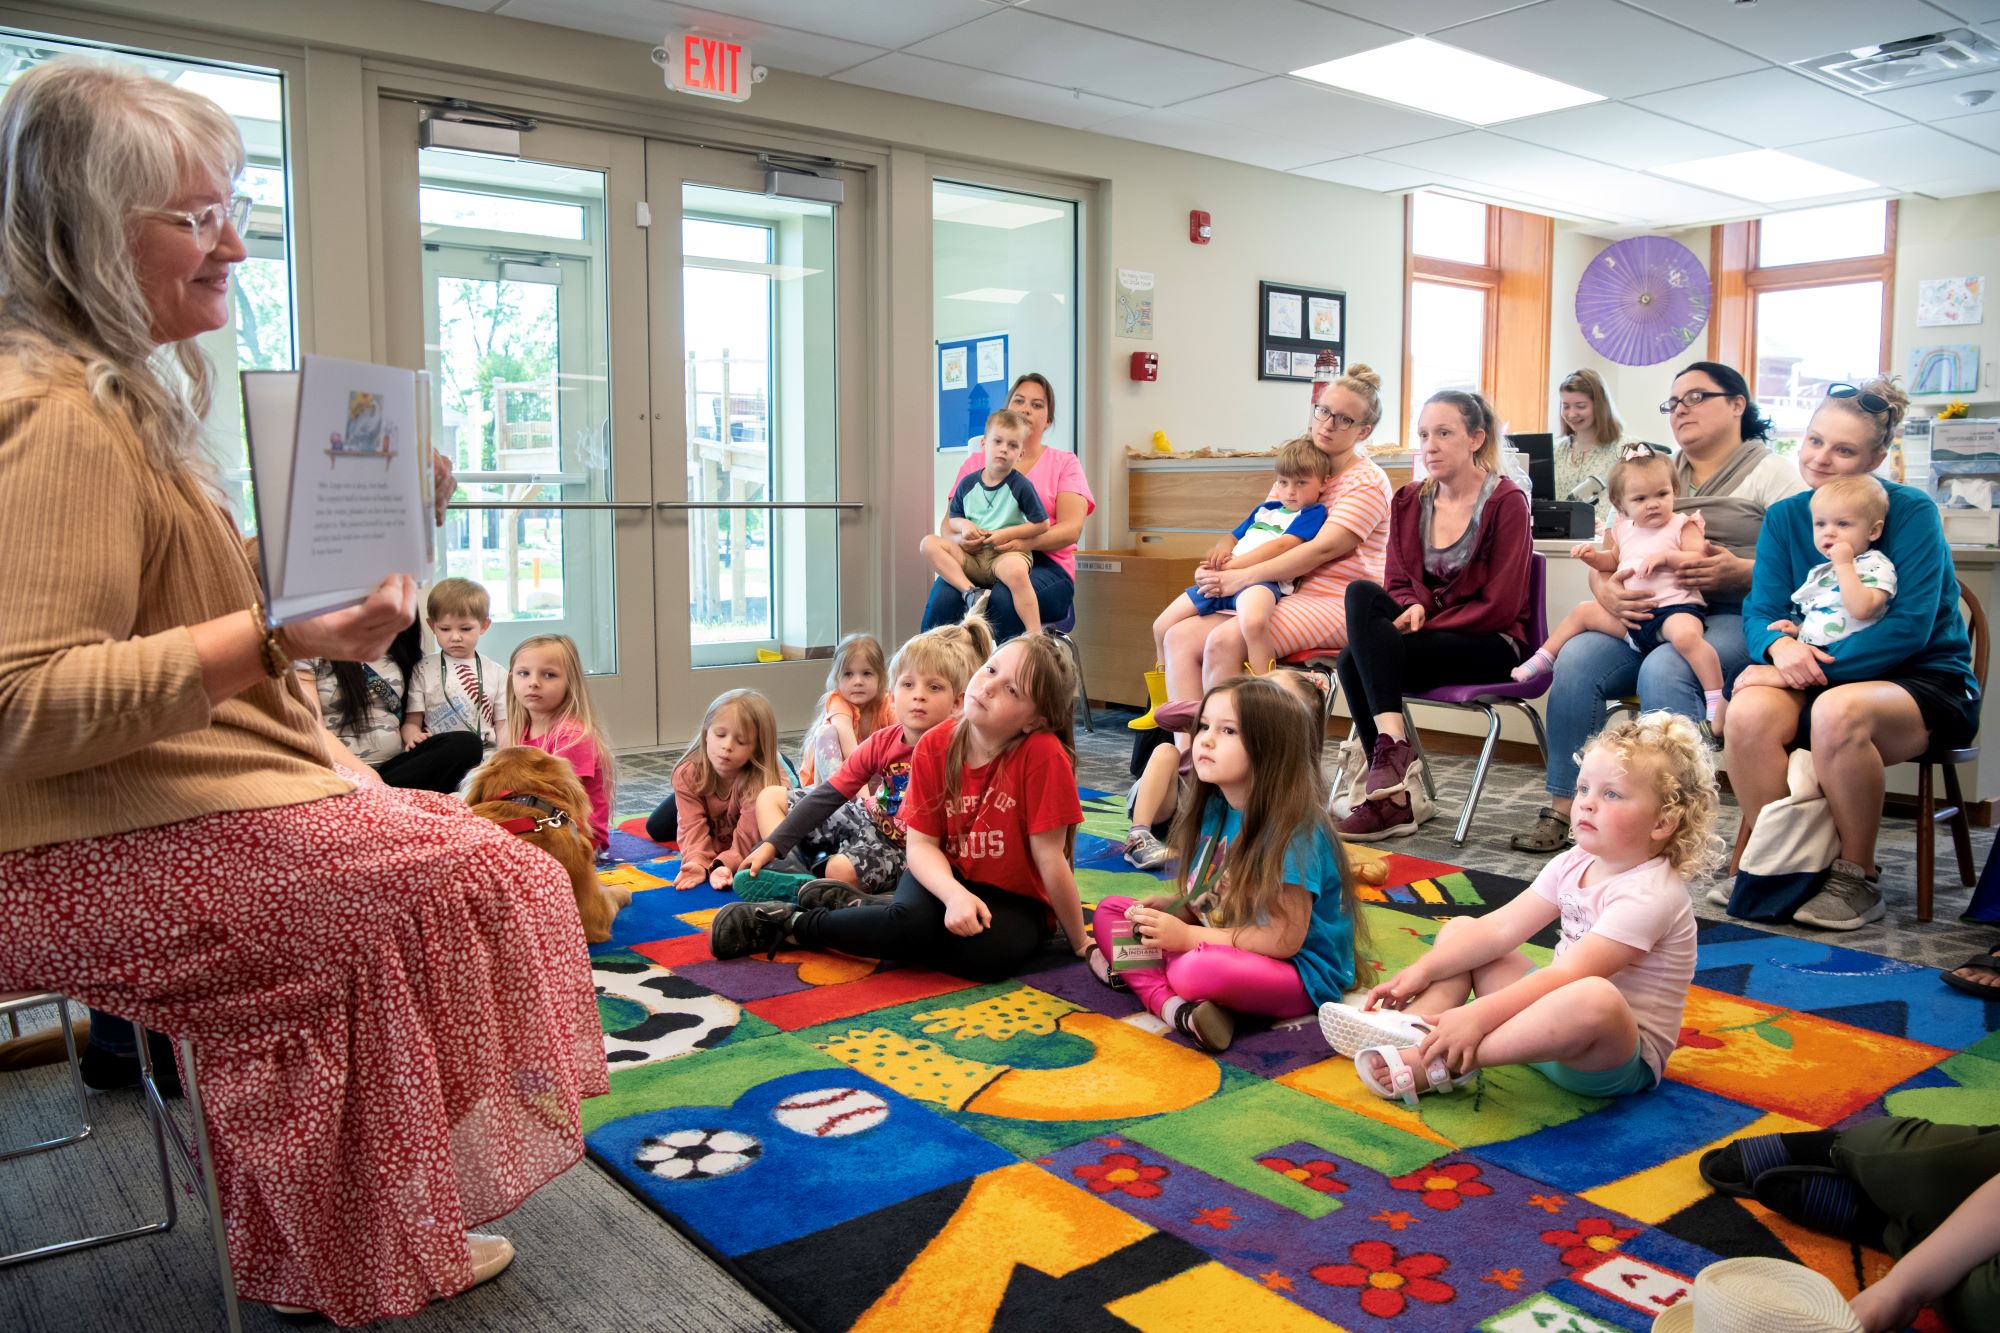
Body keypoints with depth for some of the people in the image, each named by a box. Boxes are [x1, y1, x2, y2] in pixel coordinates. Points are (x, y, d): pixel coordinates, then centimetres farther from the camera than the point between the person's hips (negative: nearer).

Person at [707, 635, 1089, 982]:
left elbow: (1050, 859, -20)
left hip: (1015, 898, -1)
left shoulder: (1042, 755, -25)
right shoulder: (933, 747, -12)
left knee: (991, 953, -34)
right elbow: (922, 843, -11)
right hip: (949, 877, 1)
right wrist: (954, 894, -31)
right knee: (911, 918, -35)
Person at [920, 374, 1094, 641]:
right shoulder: (977, 463, 21)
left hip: (1044, 562, -2)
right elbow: (948, 523, 11)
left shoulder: (1064, 463, 14)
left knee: (1004, 596, -37)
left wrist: (1026, 542, -23)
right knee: (944, 595, -33)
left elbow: (1071, 528, -2)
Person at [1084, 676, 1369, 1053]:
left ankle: (1135, 973, -10)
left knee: (1197, 971, -40)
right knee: (1110, 909, 2)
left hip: (1301, 972, -9)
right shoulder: (1214, 808, 3)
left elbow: (1284, 939, -22)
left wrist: (1188, 936, -19)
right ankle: (1172, 1006, -20)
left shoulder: (1295, 830, -22)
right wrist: (1171, 906, -8)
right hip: (1221, 947, 9)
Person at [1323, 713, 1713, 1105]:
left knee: (1595, 996, -43)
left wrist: (1478, 1015, -37)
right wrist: (1424, 969, -10)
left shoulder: (1650, 893, -21)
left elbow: (1567, 974, -30)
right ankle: (1414, 1024, -20)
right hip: (1557, 1021, 9)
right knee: (1459, 929, 9)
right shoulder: (1574, 864, 5)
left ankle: (1443, 1063, -34)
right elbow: (1501, 928, 1)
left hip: (1619, 1057, -9)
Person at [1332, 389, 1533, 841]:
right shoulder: (1409, 501, 10)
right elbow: (1399, 583, 8)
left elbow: (1500, 606, -12)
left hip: (1492, 646, -6)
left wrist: (1424, 623, -18)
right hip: (1427, 633, 6)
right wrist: (1413, 608, -15)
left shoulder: (1506, 502, -7)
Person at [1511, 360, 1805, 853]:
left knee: (1663, 669, -35)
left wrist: (1739, 571, -22)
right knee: (1576, 658, -22)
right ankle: (1563, 808, -20)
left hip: (1735, 619, -5)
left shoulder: (1771, 472, 6)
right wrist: (1607, 591, -9)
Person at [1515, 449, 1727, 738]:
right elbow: (1612, 562, 33)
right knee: (1583, 612, 9)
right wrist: (1593, 557, 13)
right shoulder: (1624, 531, 16)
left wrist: (1665, 556, -23)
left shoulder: (1682, 526, -1)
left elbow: (1699, 560, -12)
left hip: (1675, 607, -7)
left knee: (1685, 635, -37)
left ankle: (1716, 698, -31)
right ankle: (1543, 659, 20)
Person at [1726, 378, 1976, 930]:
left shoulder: (1911, 511, -10)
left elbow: (1911, 627, -18)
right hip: (1820, 678, 4)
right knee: (1749, 714, -30)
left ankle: (1856, 880, -18)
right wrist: (1779, 645, -27)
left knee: (1837, 712, -38)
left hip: (1925, 682, -3)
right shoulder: (1785, 517, 4)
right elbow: (1760, 611, -2)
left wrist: (1811, 667, -26)